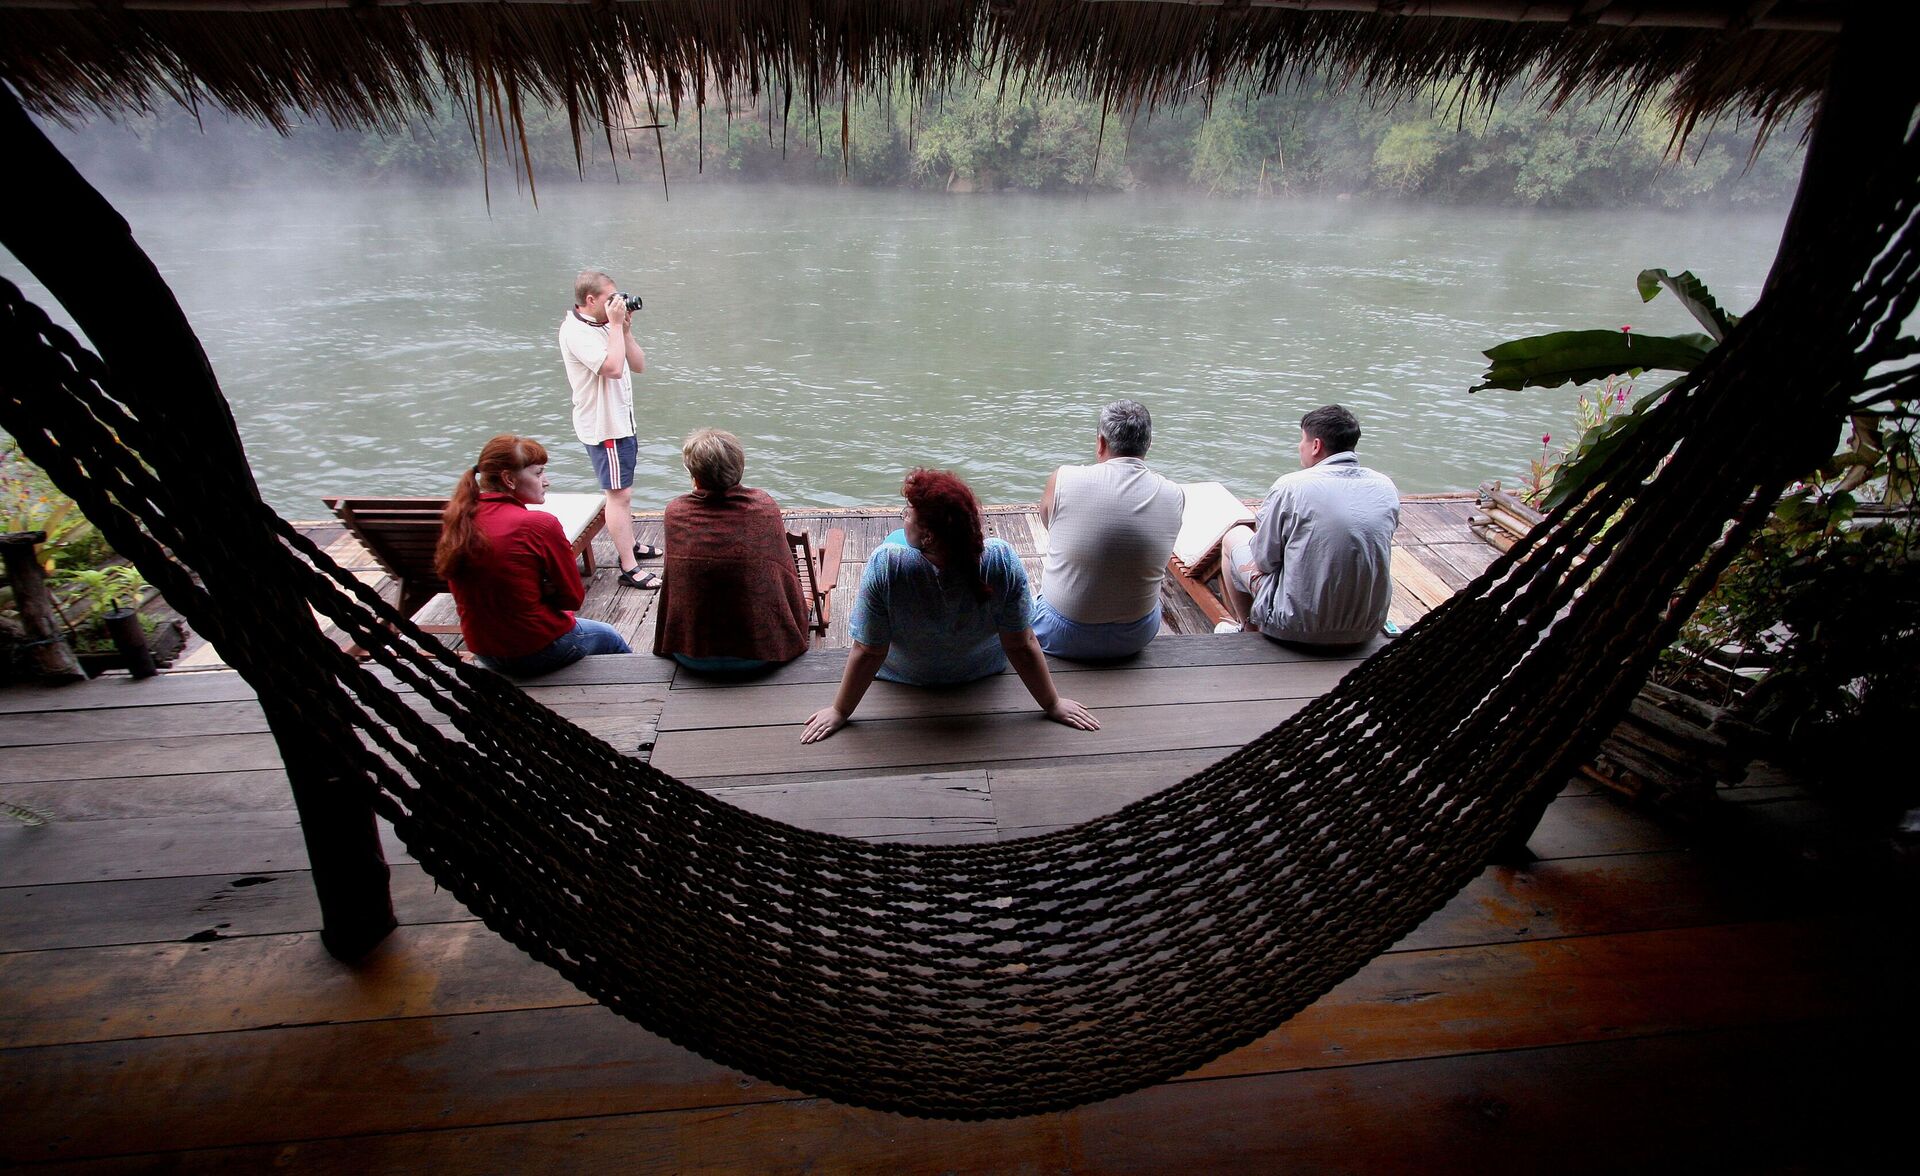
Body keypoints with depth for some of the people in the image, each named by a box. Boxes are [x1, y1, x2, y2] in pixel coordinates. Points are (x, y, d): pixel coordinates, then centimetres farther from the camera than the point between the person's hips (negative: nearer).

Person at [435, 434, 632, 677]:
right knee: (609, 636, 25)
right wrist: (544, 592, -1)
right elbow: (573, 597, -14)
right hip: (538, 651, -7)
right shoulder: (540, 525, -22)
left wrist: (535, 592, 1)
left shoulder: (456, 521, -4)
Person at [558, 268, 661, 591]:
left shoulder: (603, 327, 9)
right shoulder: (576, 331, -19)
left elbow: (639, 365, 8)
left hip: (621, 421, 10)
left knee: (622, 491, 22)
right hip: (604, 427, -9)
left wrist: (625, 329, -4)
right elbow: (612, 368, -32)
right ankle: (629, 569, -1)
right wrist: (615, 324, -23)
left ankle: (628, 544, 39)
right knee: (619, 494, -6)